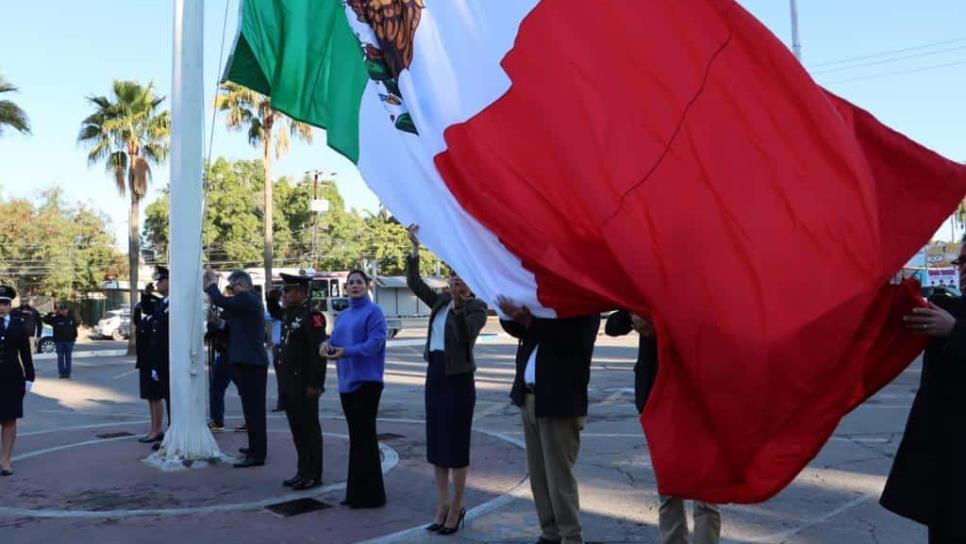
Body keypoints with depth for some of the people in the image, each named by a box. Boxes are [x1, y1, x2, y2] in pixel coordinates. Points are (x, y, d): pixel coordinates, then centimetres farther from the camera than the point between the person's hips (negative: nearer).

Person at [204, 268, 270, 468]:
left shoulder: (247, 299, -15)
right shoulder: (251, 300, 17)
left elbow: (220, 301, -22)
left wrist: (212, 283, -3)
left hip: (249, 363, -11)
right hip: (252, 361, 11)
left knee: (253, 409, -9)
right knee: (253, 408, 18)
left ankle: (257, 455, -6)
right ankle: (256, 447, 29)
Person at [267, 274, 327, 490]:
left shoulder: (311, 316, -15)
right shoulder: (289, 314, 12)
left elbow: (319, 351, -21)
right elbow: (274, 312, 38)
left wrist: (316, 384, -23)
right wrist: (271, 298, 16)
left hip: (304, 384, -9)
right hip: (288, 383, 9)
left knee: (309, 429, 1)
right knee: (297, 429, 15)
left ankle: (313, 475, 9)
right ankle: (303, 472, 25)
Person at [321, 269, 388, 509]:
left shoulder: (373, 312, -7)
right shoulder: (342, 316, 17)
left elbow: (374, 343, -17)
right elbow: (336, 339, 14)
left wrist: (347, 352, -29)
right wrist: (327, 343, -9)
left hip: (366, 381, -7)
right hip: (346, 381, 8)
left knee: (364, 435, -6)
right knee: (356, 436, 12)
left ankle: (370, 495, 1)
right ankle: (356, 493, 20)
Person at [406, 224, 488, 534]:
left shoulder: (476, 307, -9)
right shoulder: (440, 301, 10)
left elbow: (467, 335, -24)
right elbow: (413, 283, 10)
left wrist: (459, 306, -32)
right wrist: (415, 248, 5)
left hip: (458, 378, -7)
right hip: (434, 374, 7)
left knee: (456, 443, 1)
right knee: (436, 441, 11)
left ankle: (456, 508, 12)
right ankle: (442, 504, 22)